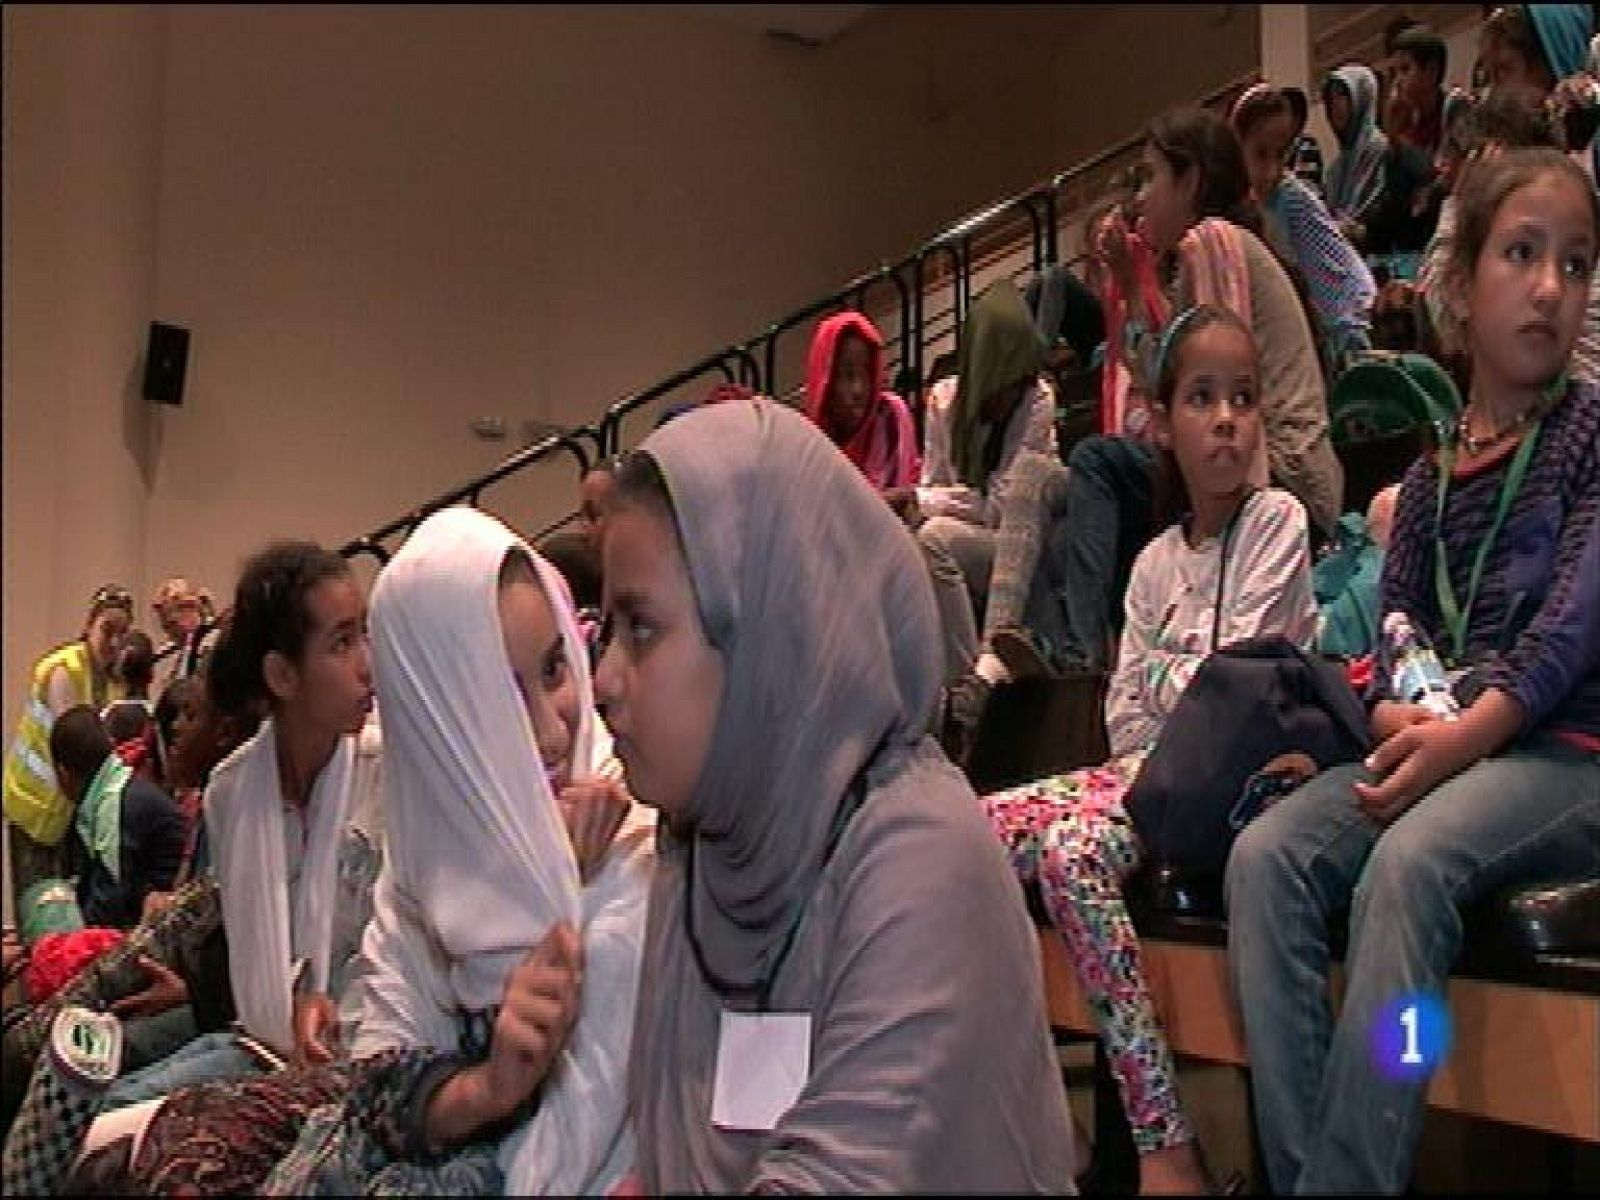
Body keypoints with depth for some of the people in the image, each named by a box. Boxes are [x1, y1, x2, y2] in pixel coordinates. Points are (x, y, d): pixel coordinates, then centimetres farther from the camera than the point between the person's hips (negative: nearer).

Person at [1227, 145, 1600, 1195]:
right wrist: (1402, 720, -15)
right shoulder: (1432, 464, 16)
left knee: (1407, 862, -34)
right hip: (1435, 739, 5)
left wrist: (1462, 735, -23)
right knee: (1267, 855, -21)